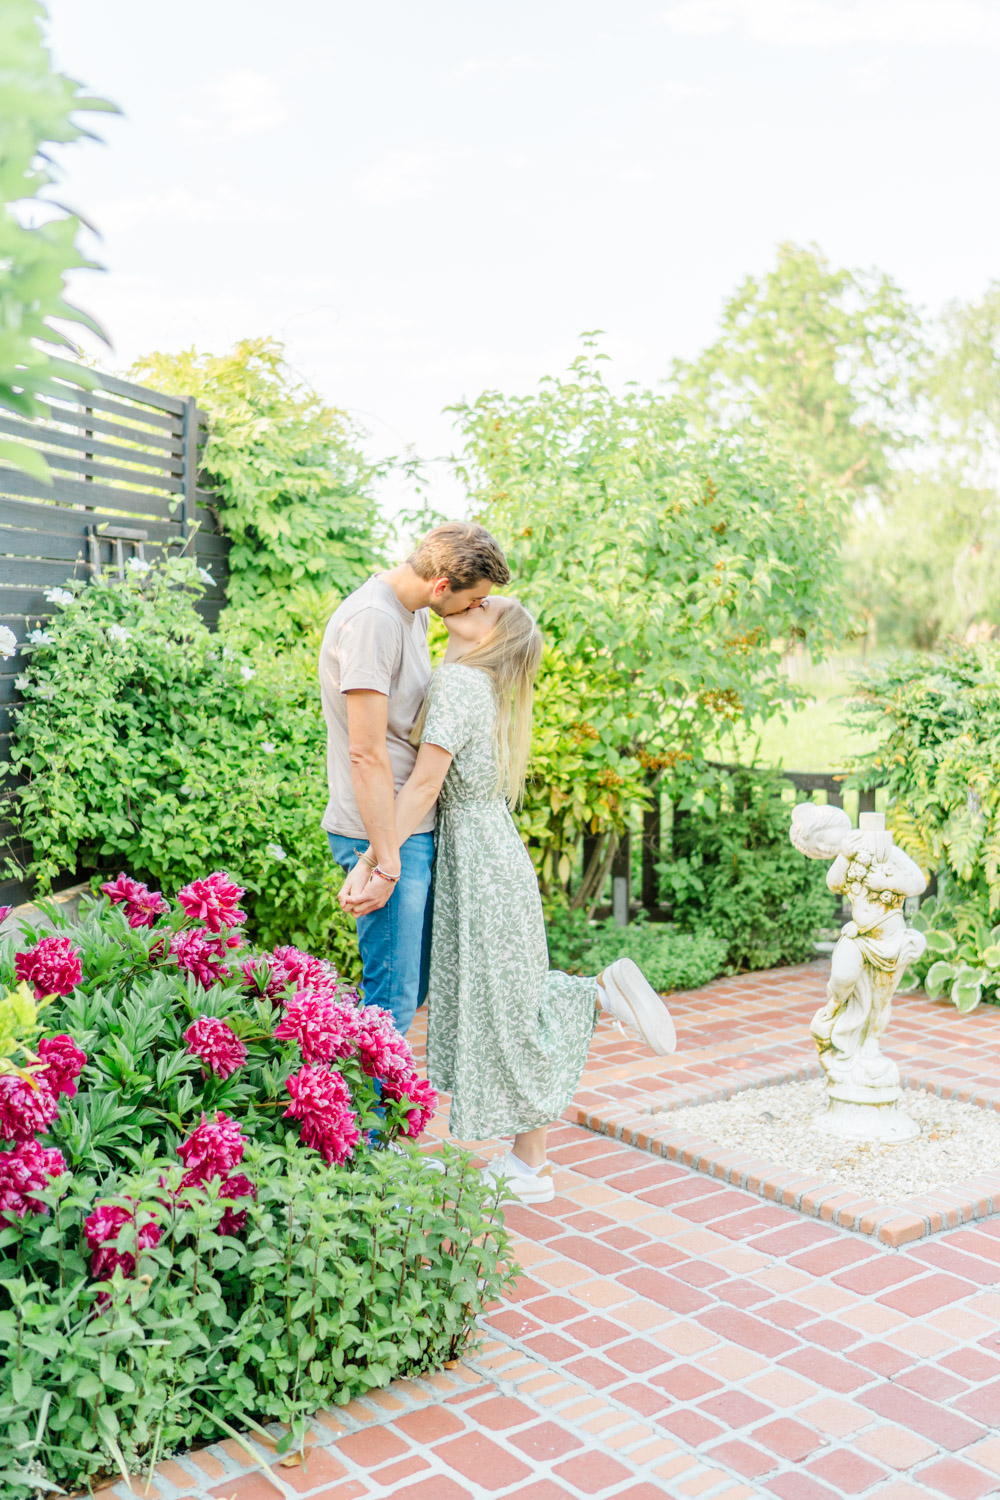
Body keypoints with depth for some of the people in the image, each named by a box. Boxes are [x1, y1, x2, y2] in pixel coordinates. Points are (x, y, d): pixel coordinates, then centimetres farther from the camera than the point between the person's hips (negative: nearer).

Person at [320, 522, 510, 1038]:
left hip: (416, 829, 10)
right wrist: (385, 863, -23)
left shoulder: (414, 613, 12)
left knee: (411, 988, 18)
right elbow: (366, 753, -23)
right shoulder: (371, 618, -19)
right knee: (393, 1002, -4)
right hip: (383, 834, -10)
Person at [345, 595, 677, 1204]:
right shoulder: (481, 686, 14)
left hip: (481, 859, -9)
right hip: (476, 853, 9)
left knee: (500, 1014, -1)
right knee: (490, 1002, 17)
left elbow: (426, 782, -21)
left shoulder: (459, 680, -14)